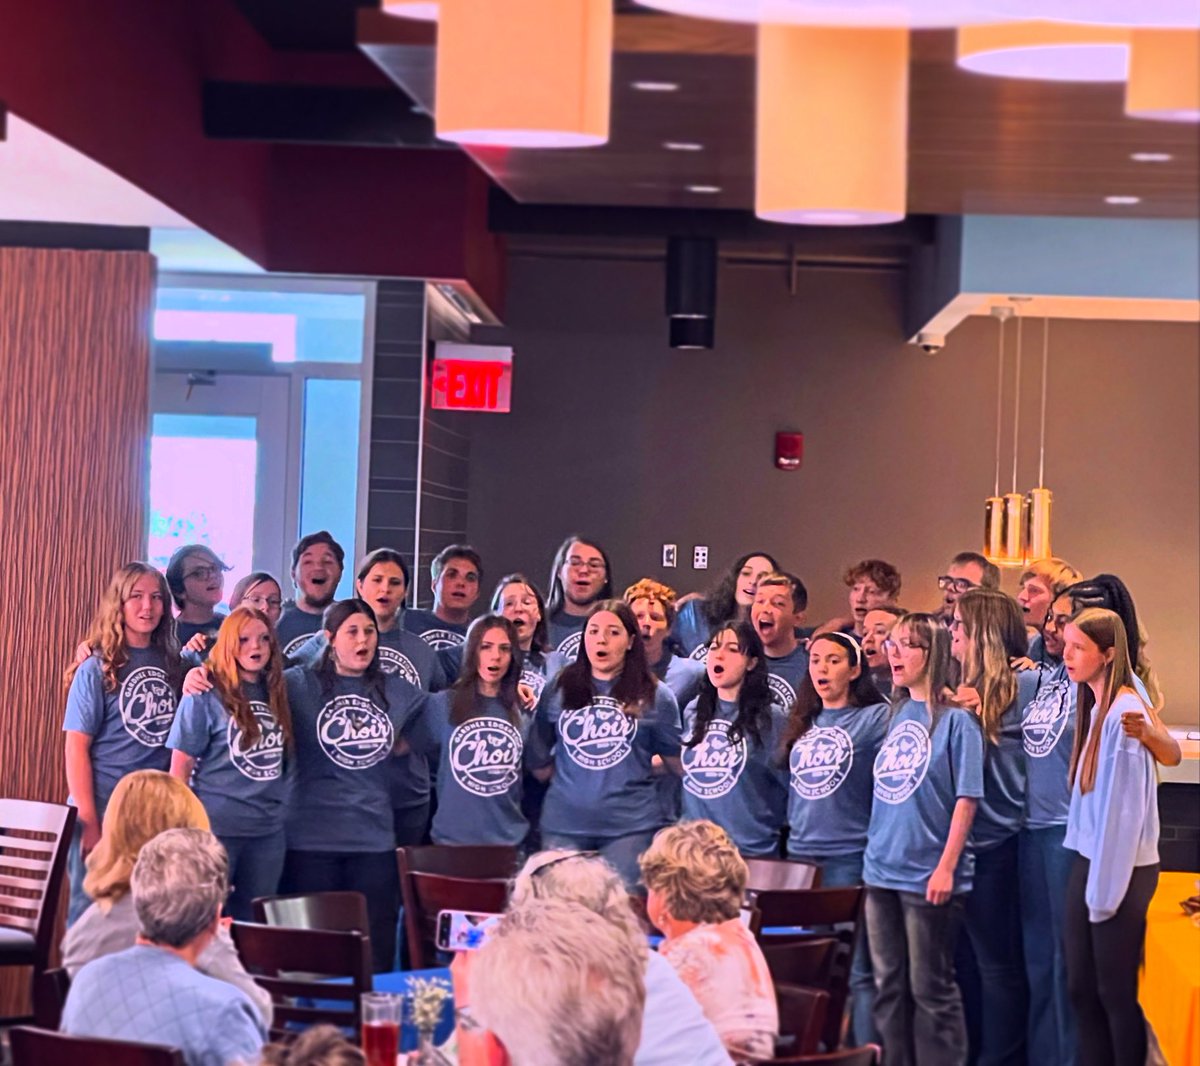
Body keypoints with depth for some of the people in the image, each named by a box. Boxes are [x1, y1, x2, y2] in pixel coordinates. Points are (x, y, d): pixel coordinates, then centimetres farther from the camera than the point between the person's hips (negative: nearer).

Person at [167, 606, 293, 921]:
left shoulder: (277, 694, 9)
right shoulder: (205, 694, -7)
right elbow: (181, 764, -6)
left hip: (268, 830, 5)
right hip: (216, 826, -5)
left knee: (254, 925, 10)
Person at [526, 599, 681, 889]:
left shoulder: (654, 696, 3)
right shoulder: (558, 690, 8)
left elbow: (677, 762, 9)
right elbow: (538, 760, 16)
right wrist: (566, 777, 9)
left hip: (629, 825, -2)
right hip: (564, 824, 2)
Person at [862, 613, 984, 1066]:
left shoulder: (955, 719, -8)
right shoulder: (895, 715, 11)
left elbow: (967, 798, -12)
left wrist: (946, 866, -16)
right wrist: (875, 850, 12)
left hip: (928, 876, -7)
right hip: (882, 871, 7)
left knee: (930, 989, 0)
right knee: (888, 986, 11)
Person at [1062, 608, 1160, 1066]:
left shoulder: (1125, 712, -16)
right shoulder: (1092, 707, 8)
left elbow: (1126, 806, -17)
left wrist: (1106, 889, -15)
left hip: (1121, 870, -7)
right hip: (1088, 862, 7)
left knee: (1116, 992, 2)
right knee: (1082, 987, 10)